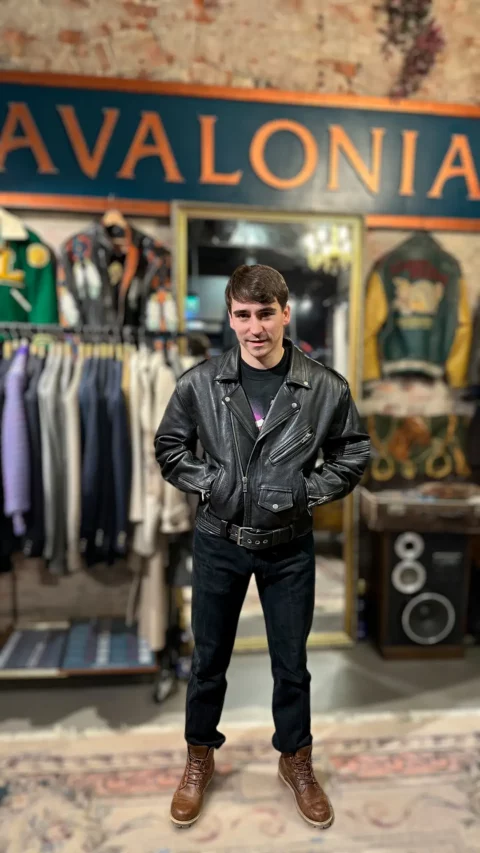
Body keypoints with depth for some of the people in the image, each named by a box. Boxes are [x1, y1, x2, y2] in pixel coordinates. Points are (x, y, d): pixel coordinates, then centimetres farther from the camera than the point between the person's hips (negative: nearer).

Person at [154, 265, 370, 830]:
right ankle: (199, 759, 42)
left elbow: (353, 451, 2)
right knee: (209, 659, 17)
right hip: (218, 542, 1)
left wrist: (312, 491, -8)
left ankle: (296, 762, 42)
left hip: (289, 547, 0)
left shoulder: (325, 387, -10)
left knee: (291, 662, 16)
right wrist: (205, 483, -8)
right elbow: (168, 447, 4)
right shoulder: (199, 384, -9)